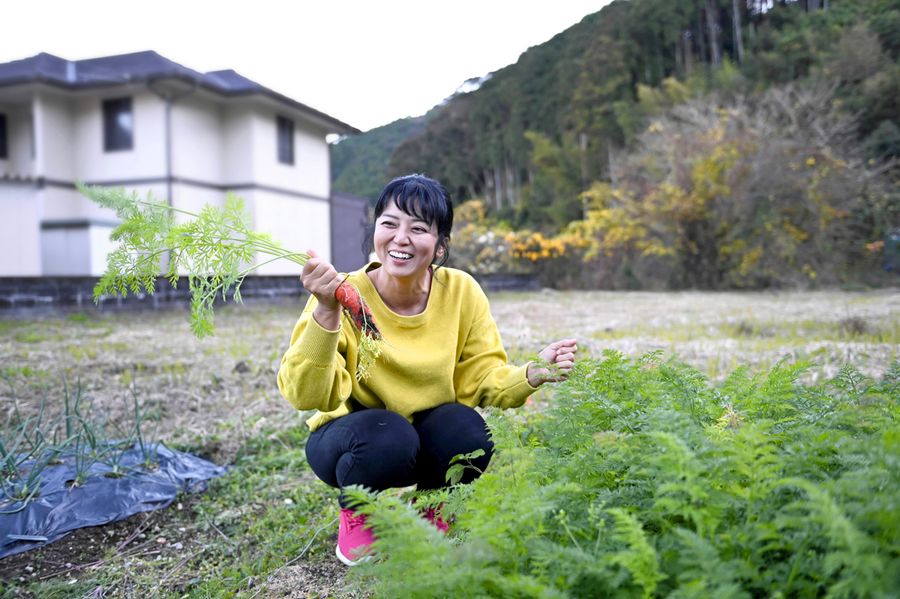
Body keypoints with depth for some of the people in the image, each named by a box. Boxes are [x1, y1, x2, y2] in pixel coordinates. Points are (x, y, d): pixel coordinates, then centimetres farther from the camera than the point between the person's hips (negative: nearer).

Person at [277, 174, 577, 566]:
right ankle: (355, 514, 3)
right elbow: (307, 396, -30)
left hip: (431, 430, 3)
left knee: (470, 434, -27)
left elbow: (482, 378, -8)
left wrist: (533, 373, -28)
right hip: (351, 436, -2)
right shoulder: (345, 295, -22)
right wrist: (326, 311, -44)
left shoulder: (461, 292, -14)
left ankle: (430, 508, 8)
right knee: (388, 438, -34)